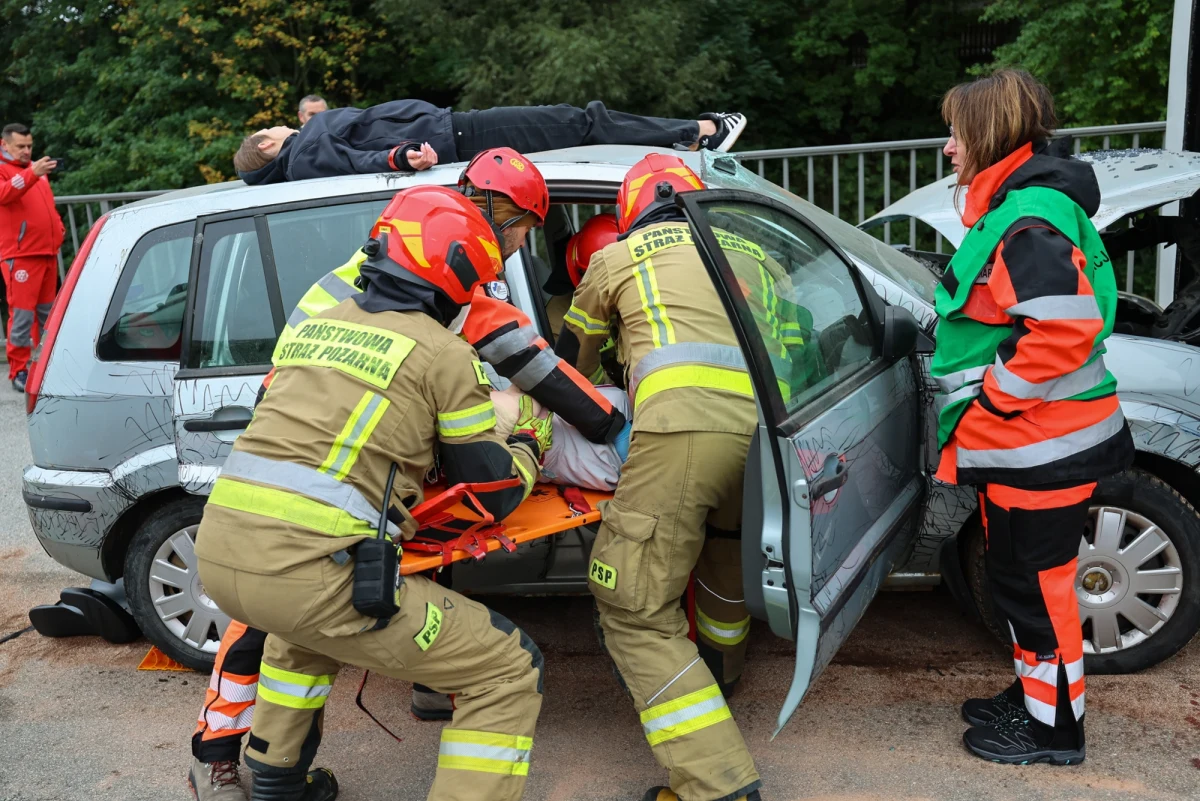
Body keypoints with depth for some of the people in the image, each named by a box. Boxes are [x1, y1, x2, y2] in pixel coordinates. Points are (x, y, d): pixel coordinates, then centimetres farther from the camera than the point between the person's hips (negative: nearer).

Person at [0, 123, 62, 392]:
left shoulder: (35, 169, 20)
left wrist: (58, 229, 14)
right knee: (22, 314, -7)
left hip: (48, 252, 7)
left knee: (46, 311, 13)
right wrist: (32, 174, -38)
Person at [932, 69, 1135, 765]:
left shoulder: (1027, 222, -20)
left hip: (1041, 448, -10)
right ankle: (1032, 695, 38)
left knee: (1036, 584, 4)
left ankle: (1053, 727, 21)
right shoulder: (1012, 208, 13)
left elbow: (1067, 329, -29)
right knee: (1023, 579, 21)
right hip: (1023, 445, 10)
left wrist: (983, 407, -20)